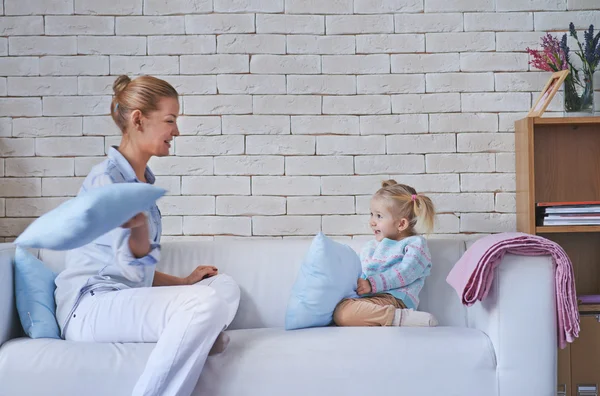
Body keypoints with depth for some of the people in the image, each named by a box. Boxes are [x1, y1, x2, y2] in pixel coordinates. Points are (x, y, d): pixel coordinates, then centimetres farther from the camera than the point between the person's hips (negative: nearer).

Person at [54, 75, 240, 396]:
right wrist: (139, 228, -36)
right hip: (89, 306, -9)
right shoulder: (106, 178, -13)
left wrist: (182, 283, 13)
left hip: (125, 300, 9)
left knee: (224, 286, -2)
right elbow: (134, 271, -20)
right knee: (206, 304, -28)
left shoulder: (142, 180, 14)